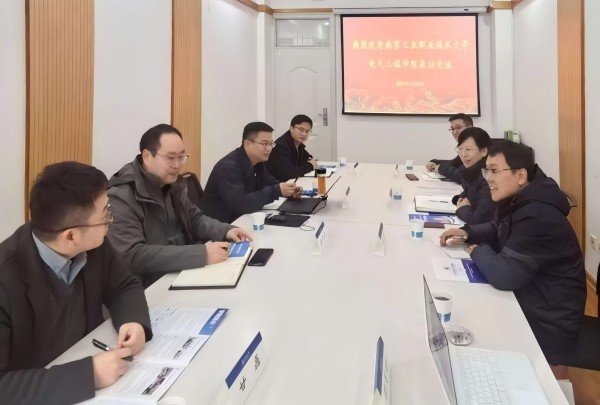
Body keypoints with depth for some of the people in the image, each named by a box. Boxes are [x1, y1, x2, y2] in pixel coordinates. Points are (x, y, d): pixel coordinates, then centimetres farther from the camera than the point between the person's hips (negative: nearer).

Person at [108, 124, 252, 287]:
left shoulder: (173, 183, 6)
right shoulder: (121, 197, -19)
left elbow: (195, 218, 15)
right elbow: (132, 256, -28)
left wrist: (226, 231, -7)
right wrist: (201, 254, -33)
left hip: (185, 272, 8)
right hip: (151, 287, -8)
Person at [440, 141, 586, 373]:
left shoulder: (539, 217, -30)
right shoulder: (517, 200, 1)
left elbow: (504, 274, -33)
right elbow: (498, 231, 18)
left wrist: (477, 250, -15)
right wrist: (467, 232, -1)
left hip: (547, 323, -9)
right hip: (527, 301, 9)